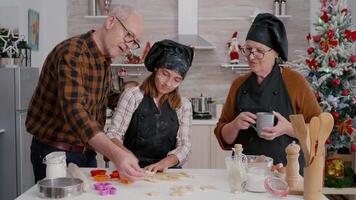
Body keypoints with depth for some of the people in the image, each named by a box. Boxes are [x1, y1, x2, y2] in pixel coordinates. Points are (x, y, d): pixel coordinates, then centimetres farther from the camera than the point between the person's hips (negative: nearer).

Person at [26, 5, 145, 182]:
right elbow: (73, 109, -37)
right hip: (55, 152, -8)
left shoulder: (105, 59, 6)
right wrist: (115, 154, -46)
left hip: (87, 153, 8)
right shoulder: (72, 53, -22)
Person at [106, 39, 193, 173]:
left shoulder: (184, 105, 9)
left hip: (166, 172, 2)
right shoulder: (132, 96, 1)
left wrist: (163, 163, -18)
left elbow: (184, 146, 3)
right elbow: (113, 134, -4)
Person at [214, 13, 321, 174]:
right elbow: (224, 137, 8)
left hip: (287, 172, -2)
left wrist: (288, 128, -16)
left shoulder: (295, 82, -3)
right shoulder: (238, 85, 5)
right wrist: (235, 125, -11)